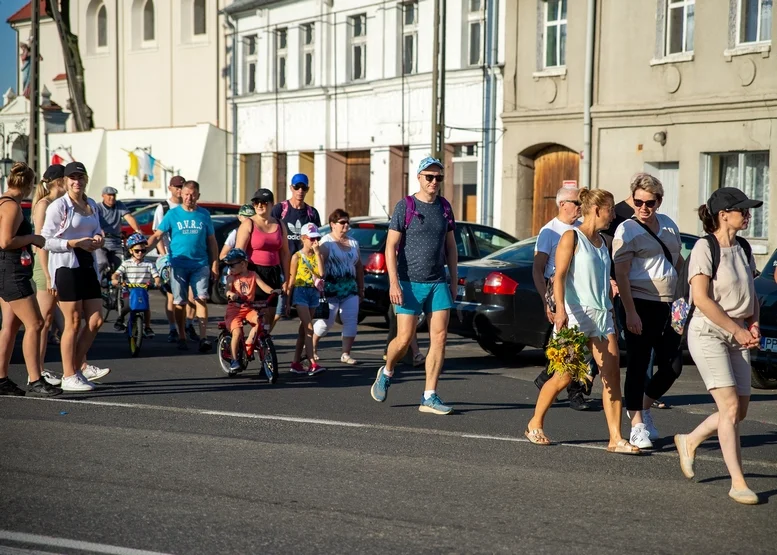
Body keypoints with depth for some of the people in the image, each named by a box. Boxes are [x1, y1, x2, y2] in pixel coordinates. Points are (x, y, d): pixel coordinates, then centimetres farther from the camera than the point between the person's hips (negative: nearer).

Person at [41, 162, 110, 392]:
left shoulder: (92, 205, 12)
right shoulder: (58, 206, -8)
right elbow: (46, 240, -11)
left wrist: (97, 239, 0)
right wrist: (75, 243, -20)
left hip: (88, 265, 7)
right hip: (66, 267, -7)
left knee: (96, 320, 5)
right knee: (73, 322, -3)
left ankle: (79, 366, 20)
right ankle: (69, 377, 7)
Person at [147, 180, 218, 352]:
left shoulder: (204, 214, 6)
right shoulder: (172, 214, 2)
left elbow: (211, 241, 10)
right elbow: (157, 236, -2)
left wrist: (215, 264, 5)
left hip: (200, 265, 0)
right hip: (179, 265, 0)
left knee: (201, 299, -9)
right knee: (180, 302, 5)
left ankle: (203, 338, -12)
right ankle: (182, 337, 16)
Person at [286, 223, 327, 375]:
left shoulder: (317, 255, 8)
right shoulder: (297, 256, -3)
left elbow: (322, 273, -10)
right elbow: (291, 280, -1)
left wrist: (317, 252, -11)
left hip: (314, 293, 5)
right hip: (300, 292, -5)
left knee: (304, 328, 8)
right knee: (309, 328, -13)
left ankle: (296, 362, 15)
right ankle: (313, 363, -18)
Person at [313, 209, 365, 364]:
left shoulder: (353, 243, 17)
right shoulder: (326, 242, -3)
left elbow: (359, 267, 20)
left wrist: (361, 289, 18)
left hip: (350, 289, 6)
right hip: (331, 289, -6)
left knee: (351, 322, -3)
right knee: (326, 322, -4)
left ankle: (346, 354, 4)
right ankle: (312, 347, 18)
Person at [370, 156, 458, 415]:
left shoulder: (444, 207, 10)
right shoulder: (405, 206, -5)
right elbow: (391, 246, -8)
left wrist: (454, 280, 13)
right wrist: (394, 282, -16)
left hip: (438, 283, 4)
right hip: (410, 283, -4)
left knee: (439, 337, -4)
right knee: (404, 339, -3)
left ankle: (429, 397, 0)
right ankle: (386, 372, 28)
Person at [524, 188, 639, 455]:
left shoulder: (602, 241, 15)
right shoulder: (572, 237, -6)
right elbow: (559, 276, -13)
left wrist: (611, 311, 19)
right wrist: (560, 310, -24)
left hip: (602, 314, 7)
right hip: (576, 313, -7)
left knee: (612, 375, -2)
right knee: (565, 376, -1)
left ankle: (615, 438, 0)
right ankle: (535, 424, 18)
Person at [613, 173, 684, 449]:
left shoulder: (668, 225, 12)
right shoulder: (627, 230, -7)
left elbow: (678, 261, 24)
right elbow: (621, 274, -13)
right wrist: (630, 312, -20)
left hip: (668, 306, 7)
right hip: (641, 305, -7)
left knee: (672, 367, 8)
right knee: (638, 365, -3)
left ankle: (642, 406, 29)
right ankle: (637, 425, 4)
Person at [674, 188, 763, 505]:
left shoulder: (743, 249, 12)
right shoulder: (705, 247, -10)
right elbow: (701, 298, -18)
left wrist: (753, 325, 2)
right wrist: (737, 329, -14)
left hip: (738, 336, 7)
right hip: (708, 333, -7)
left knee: (739, 412, 5)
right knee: (730, 407, -13)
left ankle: (689, 441, 29)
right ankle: (737, 483, -6)